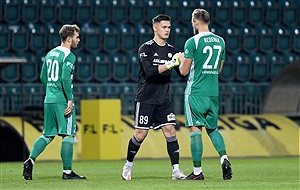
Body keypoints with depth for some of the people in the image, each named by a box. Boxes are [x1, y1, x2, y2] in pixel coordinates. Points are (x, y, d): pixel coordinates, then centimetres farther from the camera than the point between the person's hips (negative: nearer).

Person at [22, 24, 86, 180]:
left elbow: (43, 77, 19)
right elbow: (65, 78, -21)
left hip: (49, 100, 8)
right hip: (62, 101, -8)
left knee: (48, 135, 14)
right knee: (68, 135, -2)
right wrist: (70, 100, -19)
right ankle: (67, 171, -1)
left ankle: (30, 160, -2)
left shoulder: (50, 54, 15)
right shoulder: (69, 56, -10)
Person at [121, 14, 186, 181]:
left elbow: (182, 73, 7)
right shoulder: (146, 48, -6)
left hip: (163, 100, 4)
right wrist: (169, 65, -31)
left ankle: (176, 170, -9)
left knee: (170, 130, -7)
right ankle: (128, 165, 17)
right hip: (146, 98, -4)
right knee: (140, 134, -3)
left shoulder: (171, 50, 10)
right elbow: (149, 71, -21)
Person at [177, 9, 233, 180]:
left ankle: (197, 171, -4)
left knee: (195, 129, -2)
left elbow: (184, 71, -7)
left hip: (196, 92, -6)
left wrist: (182, 59, 14)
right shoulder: (220, 41, 9)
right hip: (213, 93, 6)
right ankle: (224, 158, -5)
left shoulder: (193, 42, -10)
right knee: (212, 128, 17)